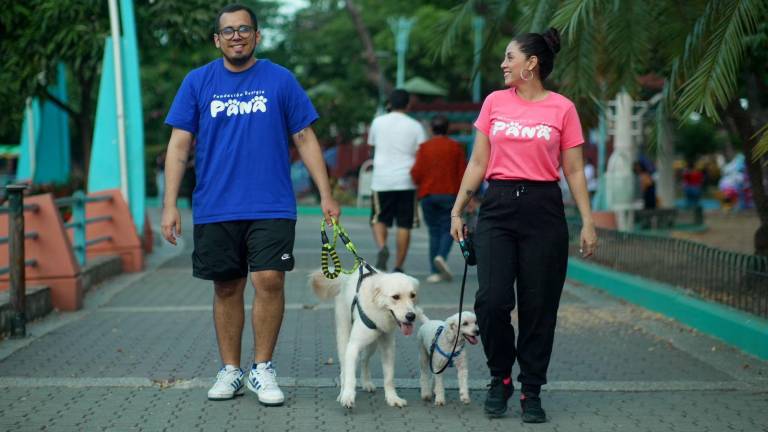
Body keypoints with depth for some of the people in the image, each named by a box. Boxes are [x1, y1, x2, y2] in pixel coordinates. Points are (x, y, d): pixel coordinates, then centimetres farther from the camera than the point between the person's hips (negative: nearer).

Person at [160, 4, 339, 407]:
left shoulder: (281, 80, 4)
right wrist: (170, 204, -3)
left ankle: (263, 368, 2)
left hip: (271, 205, -1)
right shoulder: (197, 82, 5)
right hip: (214, 207, 1)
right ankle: (230, 370, 20)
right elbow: (179, 144, 4)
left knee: (269, 279, -12)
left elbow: (305, 138, 6)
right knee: (226, 288, 8)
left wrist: (326, 195, 1)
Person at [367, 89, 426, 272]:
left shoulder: (378, 122, 6)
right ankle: (398, 267, 4)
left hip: (381, 180, 1)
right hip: (406, 181, -1)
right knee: (404, 226, 5)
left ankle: (382, 248, -18)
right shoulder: (415, 126, 1)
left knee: (379, 221, 10)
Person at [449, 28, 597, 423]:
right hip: (498, 207, 2)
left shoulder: (562, 109, 1)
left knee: (538, 307, 2)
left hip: (543, 211, -1)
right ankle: (500, 378, 12)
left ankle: (531, 391, 15)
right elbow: (478, 163, 11)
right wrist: (458, 209, 6)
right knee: (492, 300, -10)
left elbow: (574, 171, 3)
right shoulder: (495, 102, 8)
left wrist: (587, 221, -4)